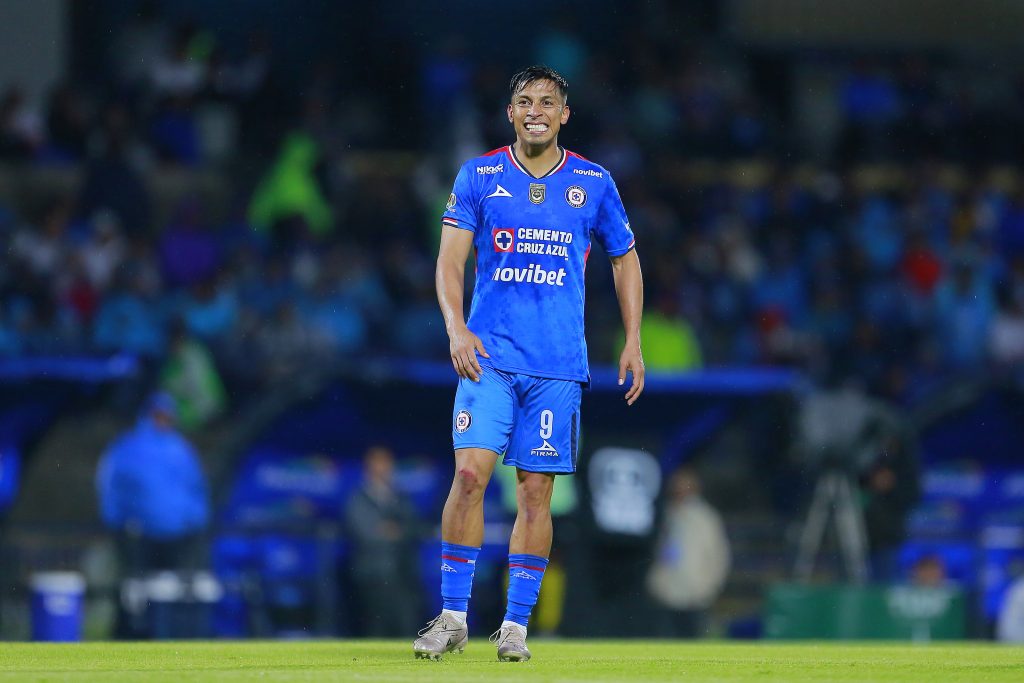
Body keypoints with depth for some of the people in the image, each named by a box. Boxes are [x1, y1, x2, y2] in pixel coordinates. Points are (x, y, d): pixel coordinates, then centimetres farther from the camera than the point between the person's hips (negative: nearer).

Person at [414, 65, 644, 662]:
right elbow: (450, 259, 1)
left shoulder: (593, 183, 6)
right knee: (470, 473, -14)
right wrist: (456, 328, -14)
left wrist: (633, 340, 8)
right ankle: (454, 617, -6)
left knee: (536, 492, 1)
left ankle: (516, 624, 9)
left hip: (559, 362, 1)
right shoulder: (479, 177, 4)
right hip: (489, 355, -1)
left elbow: (626, 260, 16)